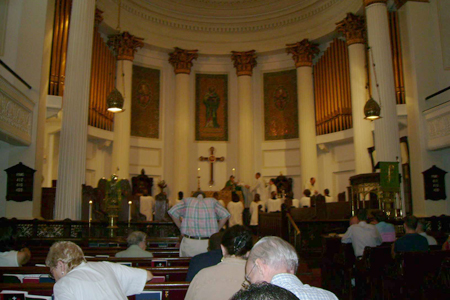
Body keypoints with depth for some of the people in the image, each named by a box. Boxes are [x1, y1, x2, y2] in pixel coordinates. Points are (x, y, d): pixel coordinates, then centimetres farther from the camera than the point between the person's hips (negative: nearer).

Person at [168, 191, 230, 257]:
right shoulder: (212, 201, 14)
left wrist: (181, 228, 7)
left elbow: (173, 212, -2)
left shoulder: (187, 200, 13)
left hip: (189, 243, 0)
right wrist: (216, 230, 11)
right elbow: (225, 215, 2)